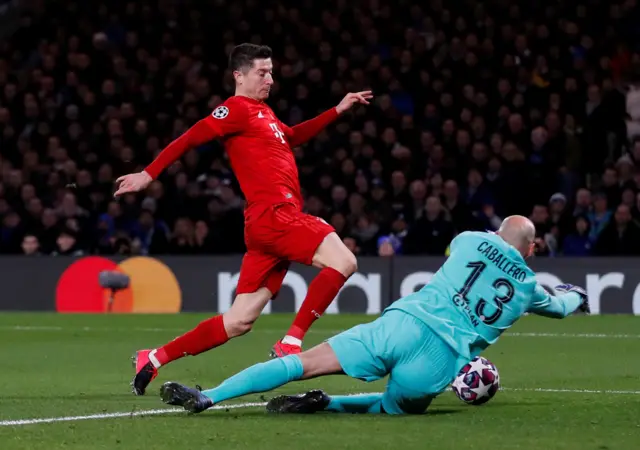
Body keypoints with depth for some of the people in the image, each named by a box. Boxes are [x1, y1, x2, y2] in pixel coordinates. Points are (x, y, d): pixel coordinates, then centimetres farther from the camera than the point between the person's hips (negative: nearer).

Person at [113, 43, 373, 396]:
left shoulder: (263, 113, 24)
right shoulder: (238, 109, -4)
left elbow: (292, 137, 41)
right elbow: (191, 138, -9)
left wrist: (338, 110, 37)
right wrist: (149, 174, -13)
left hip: (269, 223, 9)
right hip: (274, 212, -9)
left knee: (239, 321, 7)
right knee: (342, 261, -19)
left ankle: (154, 359, 12)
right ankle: (290, 344, -18)